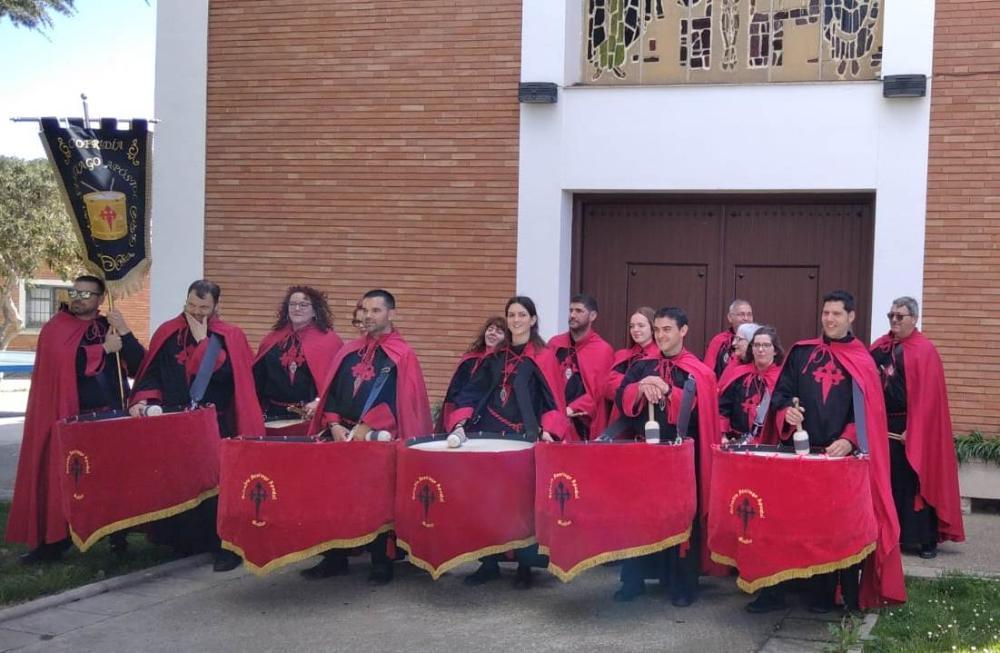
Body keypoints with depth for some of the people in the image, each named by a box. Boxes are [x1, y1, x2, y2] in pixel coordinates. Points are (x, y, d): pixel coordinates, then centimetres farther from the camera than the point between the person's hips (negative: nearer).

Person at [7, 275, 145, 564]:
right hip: (69, 417, -2)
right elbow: (63, 362, -18)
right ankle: (53, 542, 8)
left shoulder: (111, 327, 10)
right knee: (62, 480, 0)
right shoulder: (55, 329, 2)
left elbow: (138, 367, 0)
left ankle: (118, 536, 19)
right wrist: (103, 349, -11)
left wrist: (125, 334, -13)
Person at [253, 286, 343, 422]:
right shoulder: (272, 340, 12)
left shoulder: (329, 340, -1)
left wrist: (319, 402, -22)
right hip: (273, 414, 4)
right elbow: (258, 377, 13)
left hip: (310, 415, -4)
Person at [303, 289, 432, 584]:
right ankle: (334, 559, 16)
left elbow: (399, 400, -14)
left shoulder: (402, 355, -4)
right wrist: (335, 425, -5)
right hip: (343, 437, 5)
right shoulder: (349, 351, 13)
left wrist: (365, 429, -18)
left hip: (381, 440, -5)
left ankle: (382, 563, 9)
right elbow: (332, 391, 11)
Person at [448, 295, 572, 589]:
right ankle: (489, 562, 10)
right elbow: (473, 394, 9)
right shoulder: (495, 357, 13)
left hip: (526, 439, -4)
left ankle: (525, 565, 8)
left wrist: (549, 430, -19)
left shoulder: (544, 358, 1)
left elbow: (553, 401, -4)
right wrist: (460, 423, -6)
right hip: (491, 435, 4)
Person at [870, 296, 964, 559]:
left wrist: (911, 430, -16)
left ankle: (927, 539, 8)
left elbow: (927, 397, -12)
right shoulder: (879, 348, 9)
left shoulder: (925, 351, -8)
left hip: (912, 429, -5)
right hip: (882, 425, 5)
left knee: (914, 483, -1)